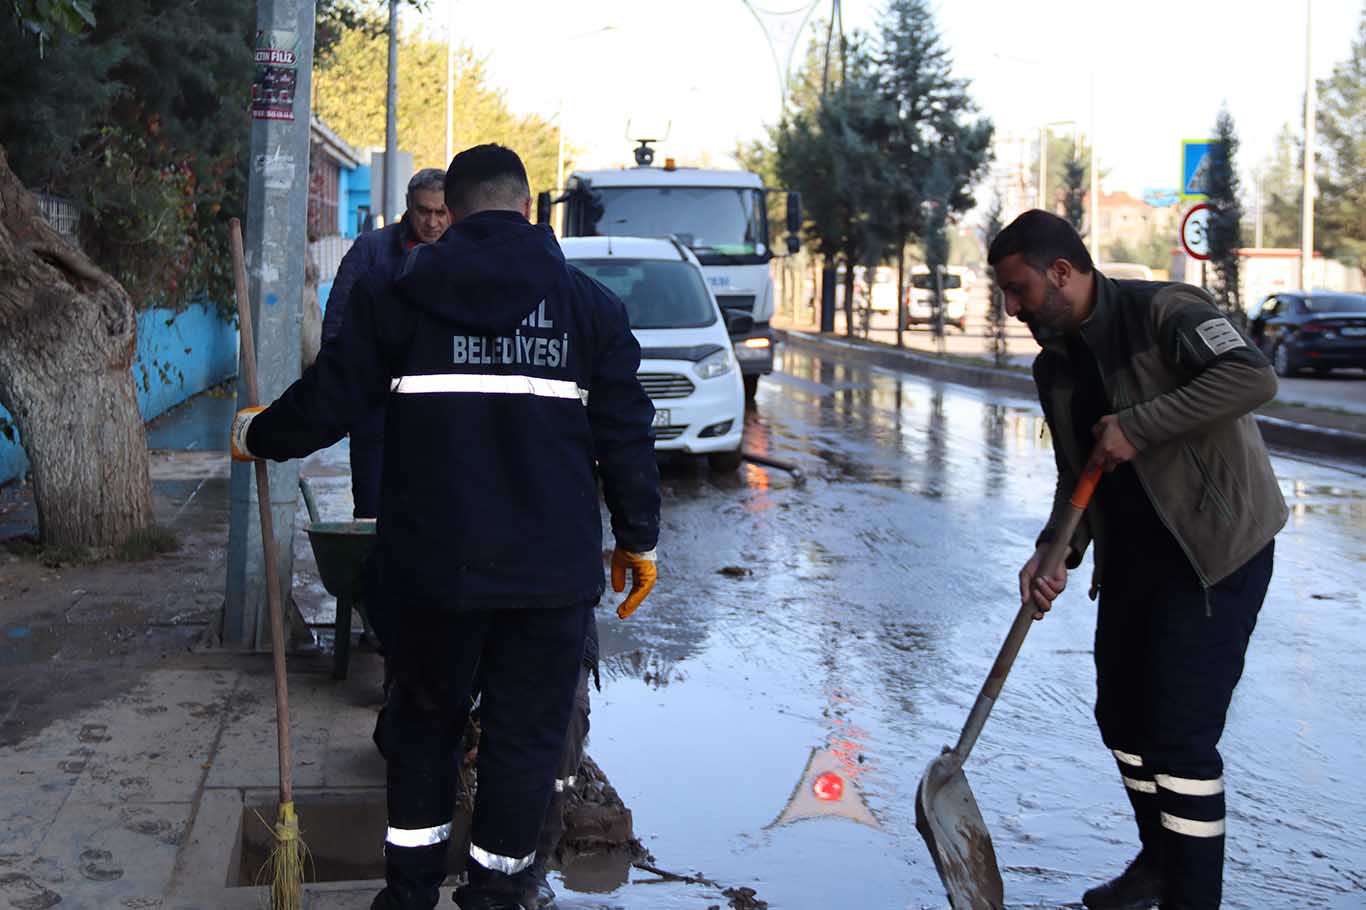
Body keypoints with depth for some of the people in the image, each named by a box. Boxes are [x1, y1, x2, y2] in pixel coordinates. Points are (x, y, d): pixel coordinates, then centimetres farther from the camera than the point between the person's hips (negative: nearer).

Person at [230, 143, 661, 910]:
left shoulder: (400, 295, 1)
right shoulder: (588, 302, 2)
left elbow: (328, 401, 4)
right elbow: (625, 433, 2)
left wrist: (255, 436, 23)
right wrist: (638, 537, 11)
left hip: (437, 563, 1)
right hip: (553, 568, -1)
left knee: (426, 718, 19)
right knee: (527, 731, 10)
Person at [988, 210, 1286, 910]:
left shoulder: (1162, 312, -15)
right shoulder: (1055, 366, 9)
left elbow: (1252, 377, -30)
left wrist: (1138, 426, -27)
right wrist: (1055, 553, -3)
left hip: (1215, 552, -8)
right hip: (1132, 556, 9)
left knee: (1181, 734, -10)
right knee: (1122, 718, 16)